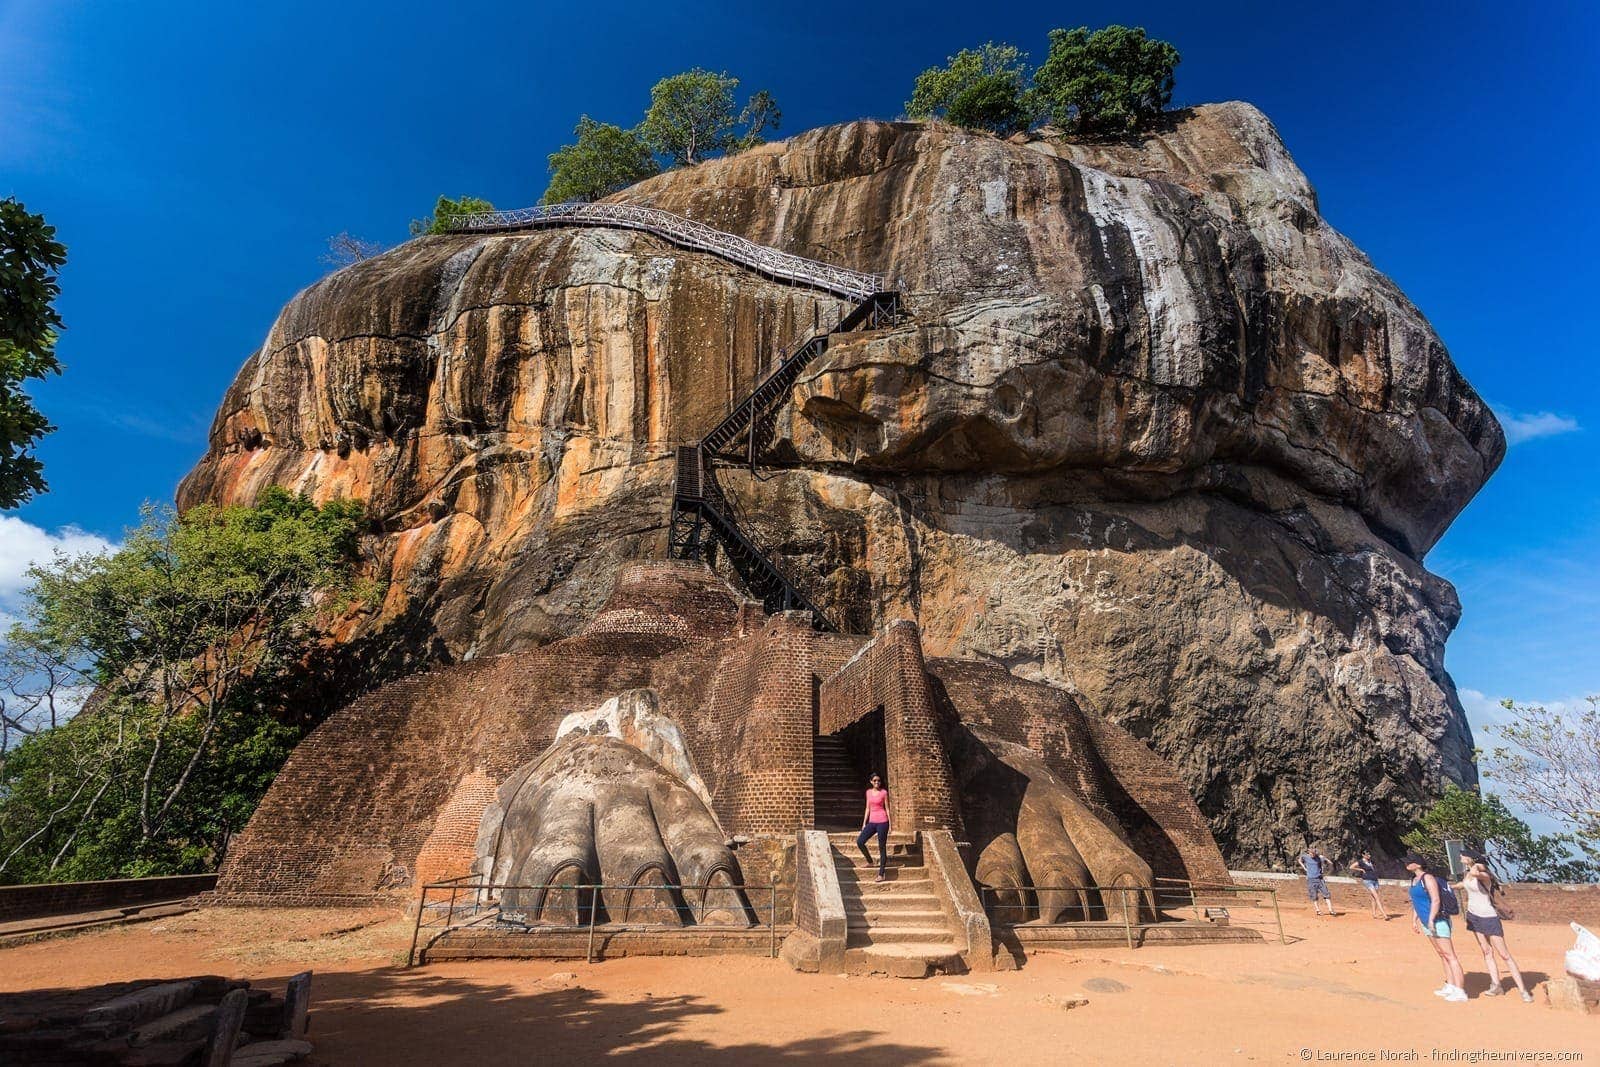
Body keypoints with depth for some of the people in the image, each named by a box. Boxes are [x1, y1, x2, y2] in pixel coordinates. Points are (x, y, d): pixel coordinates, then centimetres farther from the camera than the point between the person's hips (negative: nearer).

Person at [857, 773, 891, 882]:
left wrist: (890, 824, -4)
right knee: (860, 842, -5)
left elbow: (887, 808, 0)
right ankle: (870, 861, 16)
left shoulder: (884, 792, -2)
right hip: (872, 822, 5)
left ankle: (881, 874, 2)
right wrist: (864, 823, 12)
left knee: (882, 847, -2)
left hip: (882, 822, -5)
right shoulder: (868, 792, 9)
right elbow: (868, 808, 14)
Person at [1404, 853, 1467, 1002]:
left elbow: (1436, 900, -22)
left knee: (1449, 955, -7)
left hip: (1437, 921, -10)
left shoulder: (1428, 878, -16)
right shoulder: (1414, 879, 11)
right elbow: (1415, 901, 20)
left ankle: (1460, 992, -6)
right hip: (1426, 922, 10)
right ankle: (1450, 986, 26)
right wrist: (1414, 920, 20)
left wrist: (1431, 920, -26)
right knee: (1441, 955, 17)